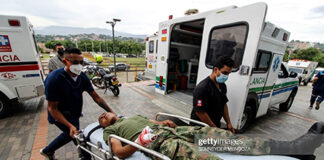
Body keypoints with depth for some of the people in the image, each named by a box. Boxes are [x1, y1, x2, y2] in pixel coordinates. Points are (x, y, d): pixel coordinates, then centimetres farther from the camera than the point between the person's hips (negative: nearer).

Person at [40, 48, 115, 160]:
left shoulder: (82, 77, -13)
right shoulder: (54, 79, -28)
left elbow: (96, 97, -11)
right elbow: (52, 108, -23)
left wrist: (111, 112, -20)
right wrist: (70, 126, -34)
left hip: (73, 114, 7)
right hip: (60, 115, -6)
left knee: (69, 134, 27)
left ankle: (47, 151, 54)